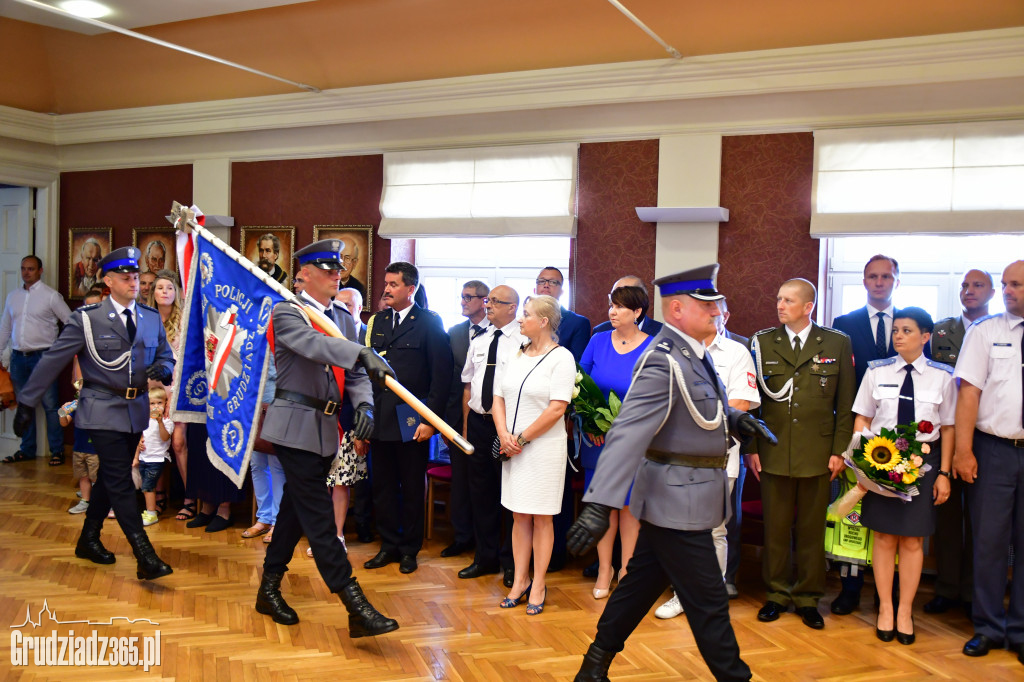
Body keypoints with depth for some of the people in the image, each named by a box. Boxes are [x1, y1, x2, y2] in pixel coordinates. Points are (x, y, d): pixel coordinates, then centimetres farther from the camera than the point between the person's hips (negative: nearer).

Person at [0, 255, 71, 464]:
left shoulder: (50, 296, -3)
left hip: (42, 357, -5)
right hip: (18, 357, 5)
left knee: (50, 405, -4)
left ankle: (57, 451, 2)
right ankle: (27, 450, 21)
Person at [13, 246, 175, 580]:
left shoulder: (151, 318, 7)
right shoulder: (87, 318, -7)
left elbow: (166, 358, 15)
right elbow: (52, 361, -5)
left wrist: (160, 370, -10)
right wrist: (27, 403, -5)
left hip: (136, 410, 5)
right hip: (103, 410, -5)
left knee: (111, 477, 17)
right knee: (120, 481, -9)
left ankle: (89, 540, 34)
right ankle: (145, 557, -11)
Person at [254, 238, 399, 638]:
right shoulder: (286, 313, -7)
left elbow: (353, 371, 9)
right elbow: (314, 345, -28)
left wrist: (363, 404, -11)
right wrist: (363, 353, -42)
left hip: (325, 429, 8)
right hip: (296, 427, -8)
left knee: (296, 509, 16)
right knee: (318, 515, -7)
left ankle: (269, 589, 31)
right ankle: (355, 606, -9)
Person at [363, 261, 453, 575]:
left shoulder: (430, 322, -4)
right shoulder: (377, 321, 11)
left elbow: (441, 375, -7)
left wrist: (430, 419, -12)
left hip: (412, 420, -4)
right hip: (380, 418, 5)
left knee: (412, 488, 7)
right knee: (382, 486, 10)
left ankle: (409, 549, 21)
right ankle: (389, 545, 24)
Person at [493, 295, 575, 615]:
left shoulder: (560, 358, -9)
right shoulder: (517, 355, 11)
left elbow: (557, 408, -16)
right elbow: (499, 398, 10)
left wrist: (522, 438, -12)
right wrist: (504, 435, -5)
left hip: (544, 448, -6)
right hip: (512, 448, 6)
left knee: (541, 518, 4)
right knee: (519, 516, 11)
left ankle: (538, 586, 14)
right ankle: (520, 582, 20)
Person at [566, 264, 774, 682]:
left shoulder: (691, 353, 8)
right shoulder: (663, 361, -23)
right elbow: (628, 434, -32)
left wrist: (733, 418, 4)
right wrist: (599, 506, -39)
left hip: (672, 500, 10)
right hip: (679, 501, -10)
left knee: (642, 581, 20)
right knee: (708, 602, 3)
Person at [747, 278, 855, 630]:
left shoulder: (837, 343, 3)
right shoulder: (762, 342, 4)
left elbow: (846, 402, 3)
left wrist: (839, 450, -1)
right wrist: (751, 447, 1)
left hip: (817, 453, 0)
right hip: (773, 452, 1)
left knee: (812, 529, 8)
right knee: (775, 528, 7)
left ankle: (808, 598, 22)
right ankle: (777, 594, 22)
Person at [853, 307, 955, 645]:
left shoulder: (943, 376, 0)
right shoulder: (877, 372, 1)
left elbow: (948, 428, 3)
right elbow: (862, 418, 6)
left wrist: (943, 473, 0)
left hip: (923, 462, 0)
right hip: (881, 458, 0)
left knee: (913, 541, 5)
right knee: (884, 538, 6)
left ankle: (905, 612, 19)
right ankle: (885, 609, 20)